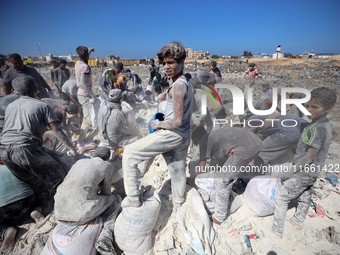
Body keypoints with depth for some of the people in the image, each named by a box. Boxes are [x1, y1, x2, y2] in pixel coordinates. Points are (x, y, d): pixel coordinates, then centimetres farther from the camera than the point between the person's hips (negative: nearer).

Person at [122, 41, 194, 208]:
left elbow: (177, 121, -24)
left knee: (129, 153, 0)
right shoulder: (186, 83, 12)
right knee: (178, 173, 21)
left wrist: (157, 124, -10)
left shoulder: (178, 86, -18)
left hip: (171, 135, -10)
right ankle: (178, 207, 40)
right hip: (183, 137, 10)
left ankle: (133, 198, 9)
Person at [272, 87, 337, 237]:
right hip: (313, 172, 9)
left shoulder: (318, 128, -27)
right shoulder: (325, 126, 3)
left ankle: (277, 232, 10)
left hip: (304, 173, -9)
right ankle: (298, 222, 45)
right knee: (304, 198, 24)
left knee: (282, 197, 0)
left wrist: (293, 169, -17)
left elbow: (310, 155, -26)